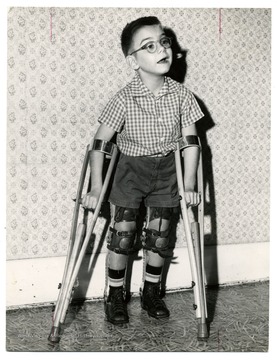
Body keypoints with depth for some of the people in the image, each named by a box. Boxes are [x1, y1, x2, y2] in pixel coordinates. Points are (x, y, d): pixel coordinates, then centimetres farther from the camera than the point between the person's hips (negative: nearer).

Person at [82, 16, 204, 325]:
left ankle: (151, 293, 31)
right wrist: (96, 188, -15)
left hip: (166, 171, 2)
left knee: (159, 236, 11)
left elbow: (190, 140, -6)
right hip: (129, 169, -2)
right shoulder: (124, 99, -19)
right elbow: (99, 143, -14)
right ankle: (115, 295, 22)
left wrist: (189, 184, -8)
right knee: (122, 235, 1)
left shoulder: (181, 94, -12)